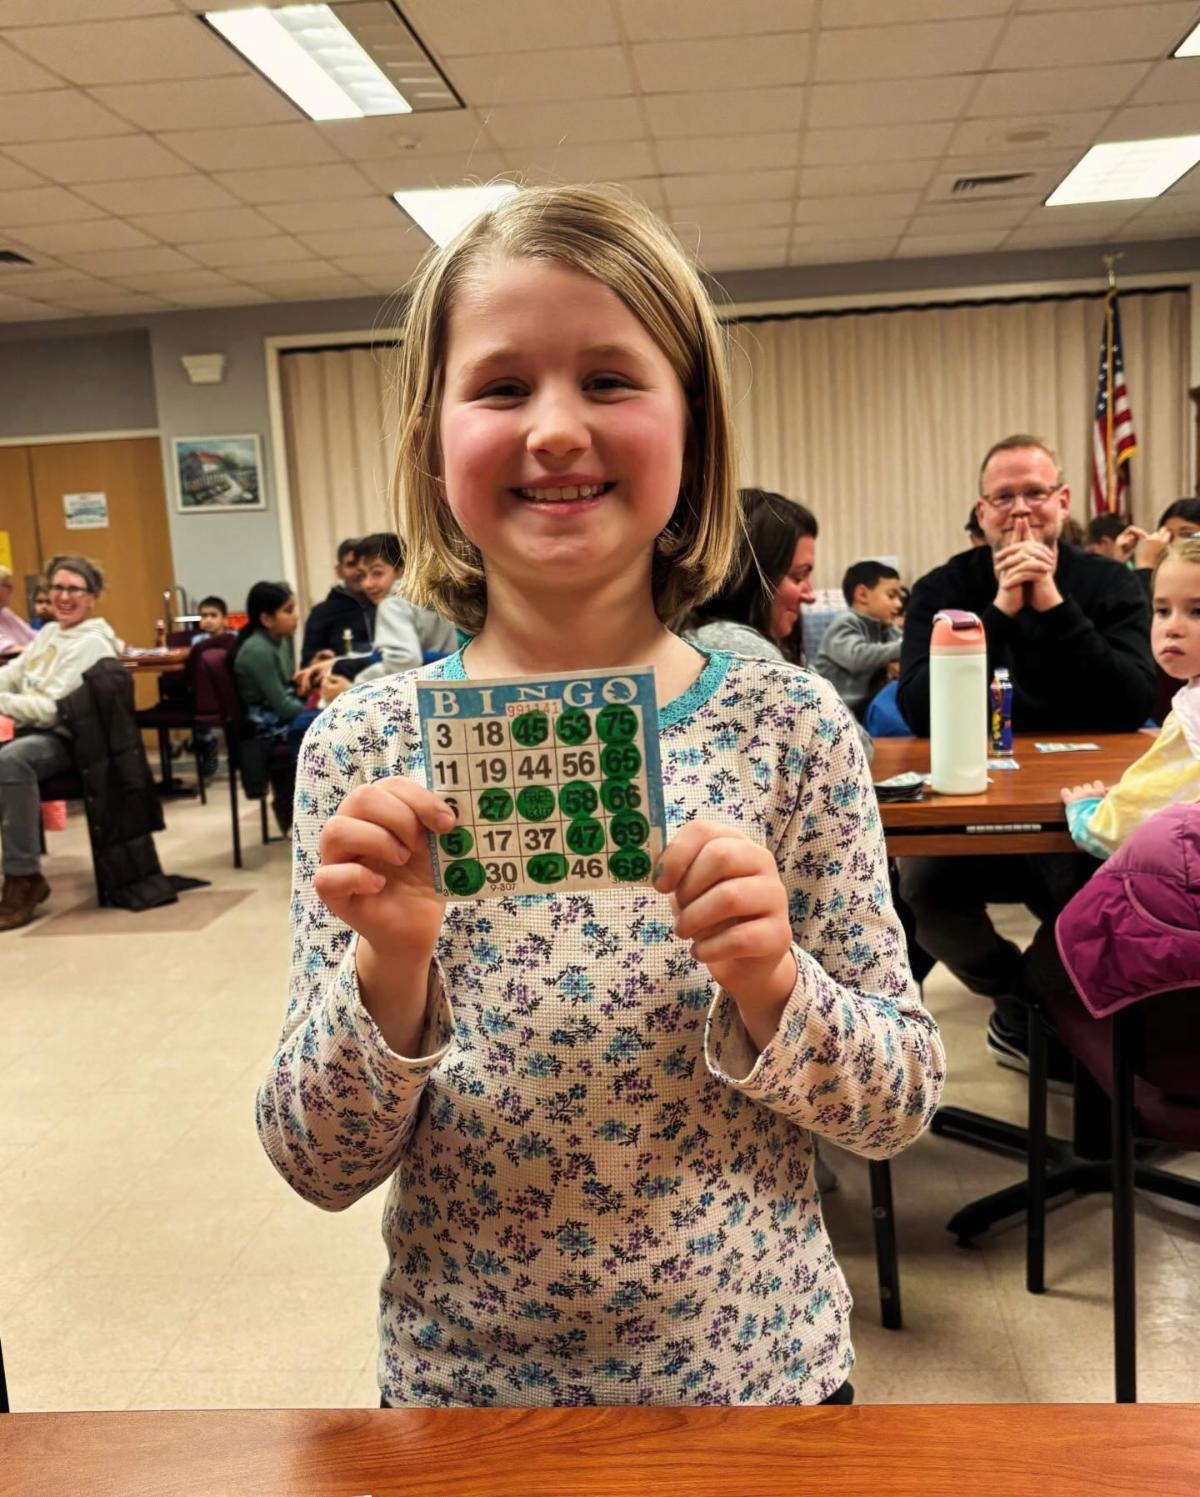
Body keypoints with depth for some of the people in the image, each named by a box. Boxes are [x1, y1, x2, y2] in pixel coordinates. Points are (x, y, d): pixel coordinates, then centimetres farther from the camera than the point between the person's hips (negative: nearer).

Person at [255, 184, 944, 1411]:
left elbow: (902, 1103, -7)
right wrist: (389, 970, -26)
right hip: (460, 1385, 1)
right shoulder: (364, 748, -12)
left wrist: (770, 985, -25)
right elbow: (316, 1166, -9)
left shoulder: (790, 726, -12)